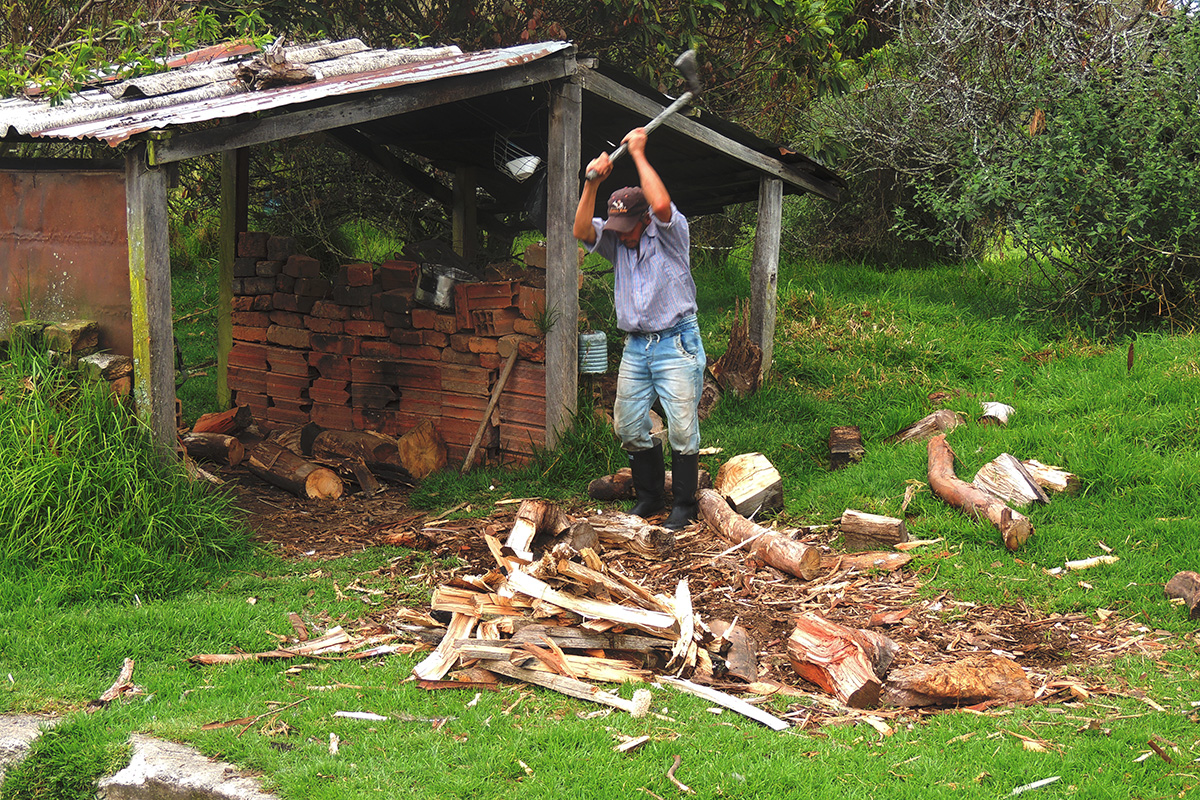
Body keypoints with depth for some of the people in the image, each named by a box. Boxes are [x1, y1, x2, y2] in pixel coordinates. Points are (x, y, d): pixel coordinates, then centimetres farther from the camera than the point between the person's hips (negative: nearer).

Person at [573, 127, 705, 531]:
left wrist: (638, 154, -18)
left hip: (676, 344, -6)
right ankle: (649, 497, 21)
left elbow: (661, 205, -26)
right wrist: (592, 183, -16)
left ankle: (684, 504, 4)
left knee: (682, 428, -6)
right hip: (635, 346, 6)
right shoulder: (616, 243, 10)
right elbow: (582, 231, -6)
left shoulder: (668, 234, -5)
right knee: (628, 426, 6)